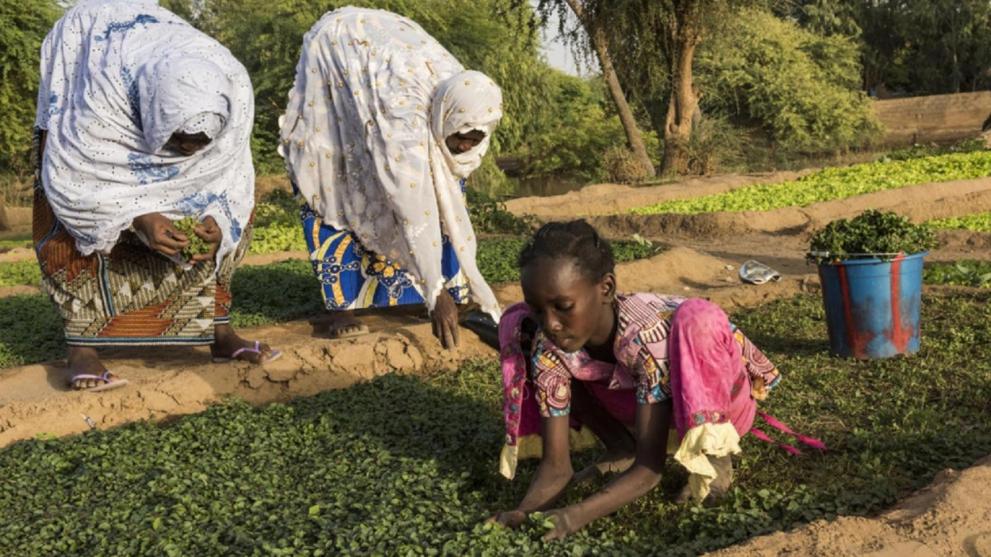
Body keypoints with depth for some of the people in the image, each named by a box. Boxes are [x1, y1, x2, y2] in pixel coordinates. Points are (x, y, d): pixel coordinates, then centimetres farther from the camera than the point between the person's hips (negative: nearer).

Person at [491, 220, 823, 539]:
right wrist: (523, 512, -43)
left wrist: (575, 515, -51)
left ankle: (713, 455, -13)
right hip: (642, 403, 5)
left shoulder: (647, 333, -39)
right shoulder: (547, 342, -26)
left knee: (697, 319, -40)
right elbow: (556, 466, -23)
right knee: (517, 325, -13)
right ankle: (621, 447, 4)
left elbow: (649, 468, -37)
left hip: (718, 401, -5)